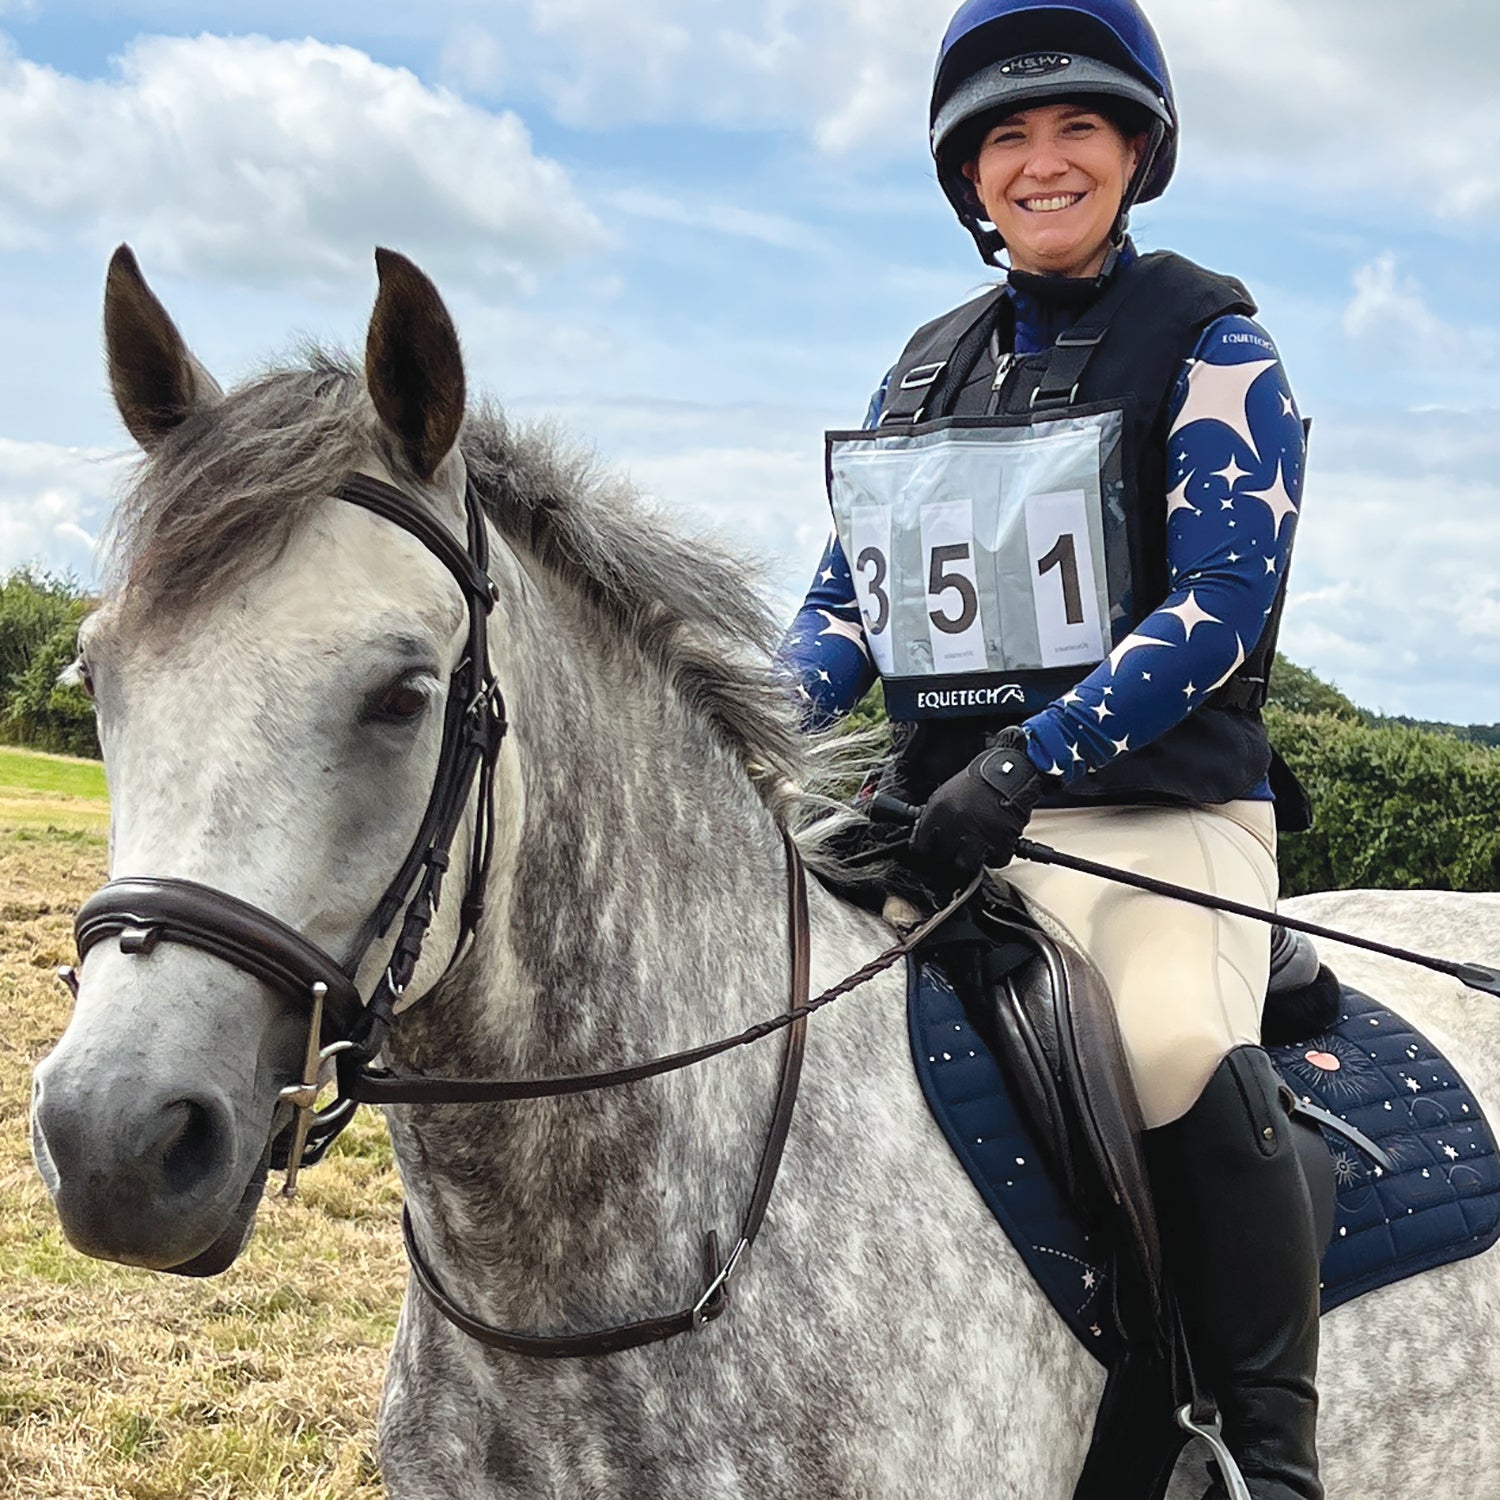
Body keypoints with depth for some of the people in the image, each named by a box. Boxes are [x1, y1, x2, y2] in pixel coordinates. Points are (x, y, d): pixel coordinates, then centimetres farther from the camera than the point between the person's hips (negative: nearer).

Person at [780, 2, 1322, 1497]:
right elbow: (850, 598, 17)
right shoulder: (927, 367, 16)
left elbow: (1221, 602, -12)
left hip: (1159, 802, -6)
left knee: (1177, 1048, -34)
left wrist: (1031, 760, -24)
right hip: (936, 809, 6)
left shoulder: (1209, 341, 0)